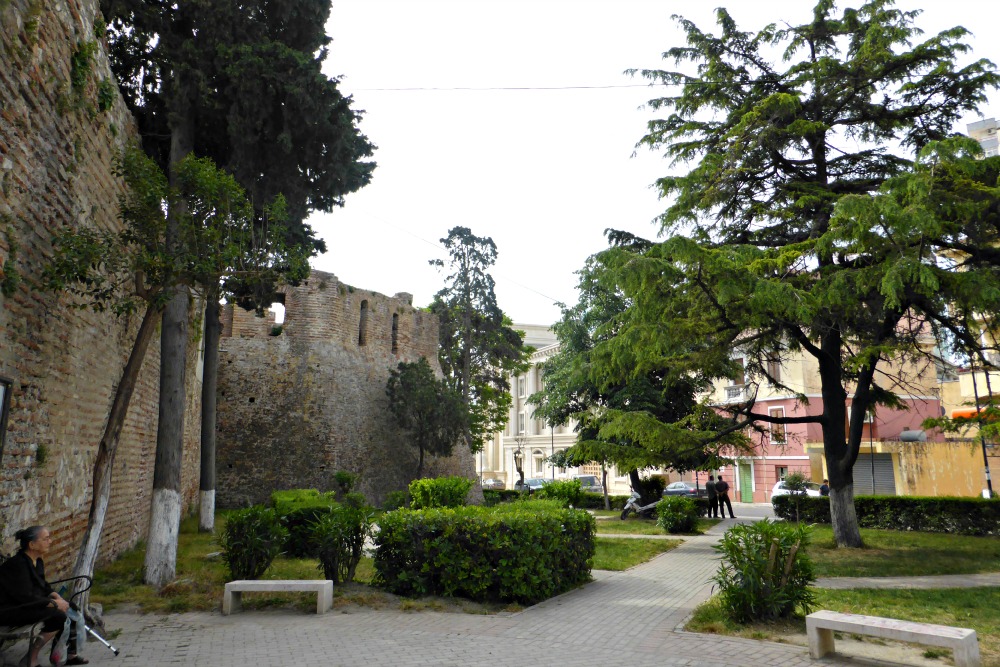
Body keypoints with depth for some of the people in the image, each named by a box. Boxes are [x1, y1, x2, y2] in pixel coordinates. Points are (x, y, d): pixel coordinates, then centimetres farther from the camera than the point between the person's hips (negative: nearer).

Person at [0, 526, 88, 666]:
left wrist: (56, 597, -2)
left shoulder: (37, 561, 5)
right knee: (58, 615, -24)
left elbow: (43, 586, 16)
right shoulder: (17, 564, -24)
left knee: (68, 609, -3)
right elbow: (25, 598, -26)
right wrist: (54, 603, -19)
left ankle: (67, 654, 5)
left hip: (24, 606, 10)